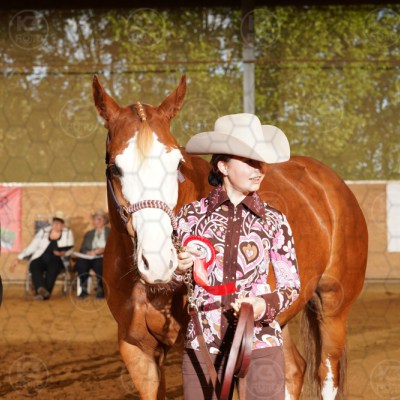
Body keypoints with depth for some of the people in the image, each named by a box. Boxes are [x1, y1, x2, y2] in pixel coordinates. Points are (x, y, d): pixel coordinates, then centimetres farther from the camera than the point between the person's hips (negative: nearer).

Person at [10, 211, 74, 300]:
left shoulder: (67, 233, 13)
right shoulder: (43, 232, 14)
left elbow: (69, 249, 9)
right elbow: (32, 247, 14)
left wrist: (63, 253, -15)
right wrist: (19, 258, 6)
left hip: (56, 260, -1)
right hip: (40, 259, 1)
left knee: (52, 269, -37)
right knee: (35, 267, -34)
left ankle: (44, 294, -47)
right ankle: (41, 289, -59)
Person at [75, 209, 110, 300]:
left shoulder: (111, 232, 17)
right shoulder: (88, 234, 27)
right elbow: (82, 249, 16)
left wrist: (102, 250, -13)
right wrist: (88, 252, -7)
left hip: (103, 258, -3)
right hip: (89, 257, 3)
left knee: (99, 264, -39)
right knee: (80, 261, -33)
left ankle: (101, 290, -21)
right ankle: (84, 289, -27)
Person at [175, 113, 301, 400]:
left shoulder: (274, 222, 0)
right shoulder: (192, 216, 1)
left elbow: (292, 285, 5)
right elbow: (168, 278, 9)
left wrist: (265, 305, -15)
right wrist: (179, 269, -15)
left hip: (260, 341, -1)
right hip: (203, 343, 1)